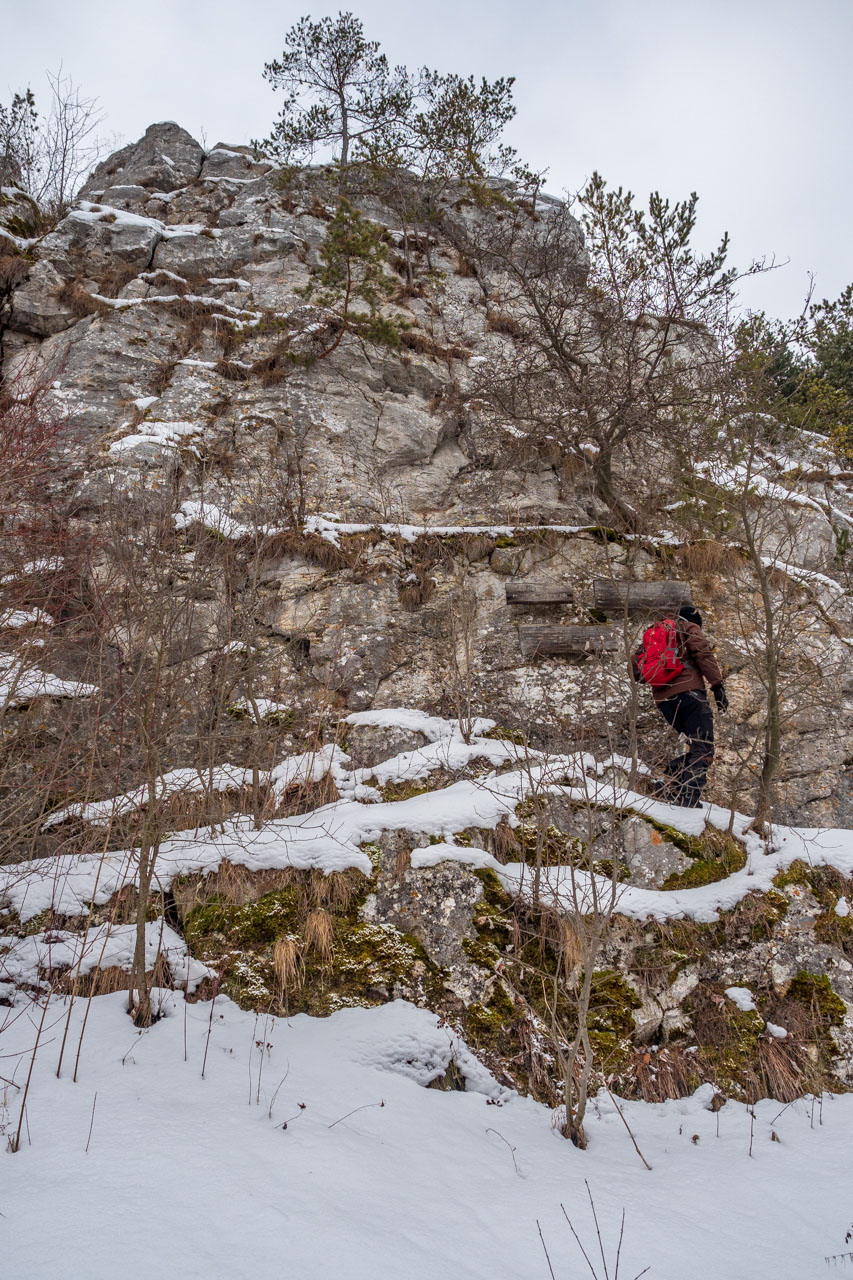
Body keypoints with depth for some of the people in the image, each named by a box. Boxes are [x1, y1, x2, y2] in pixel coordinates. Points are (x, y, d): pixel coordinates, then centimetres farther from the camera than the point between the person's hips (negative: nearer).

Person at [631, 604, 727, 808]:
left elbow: (635, 664, 20)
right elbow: (704, 655, -4)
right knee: (703, 749, -9)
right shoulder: (689, 628, 12)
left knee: (694, 745, 16)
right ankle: (690, 798, -24)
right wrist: (718, 686, -9)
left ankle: (671, 783, -2)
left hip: (663, 699, 6)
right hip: (689, 692, -6)